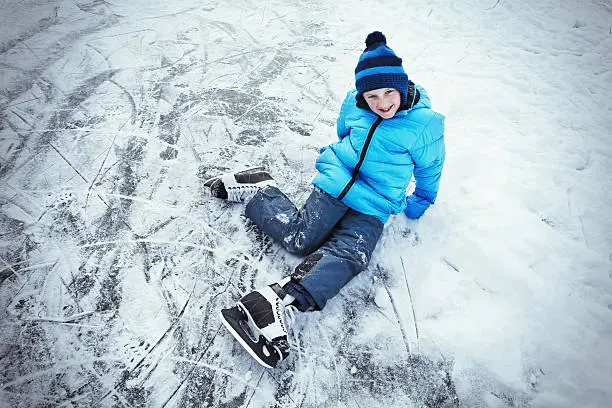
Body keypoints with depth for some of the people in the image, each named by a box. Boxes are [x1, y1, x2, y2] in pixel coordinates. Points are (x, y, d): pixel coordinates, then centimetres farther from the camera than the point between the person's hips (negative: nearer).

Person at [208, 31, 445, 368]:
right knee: (300, 237, -18)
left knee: (349, 256, -27)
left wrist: (420, 203, 19)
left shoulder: (425, 124, -7)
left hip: (375, 207, -1)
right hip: (337, 181, 1)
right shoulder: (354, 103, -1)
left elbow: (429, 169, 10)